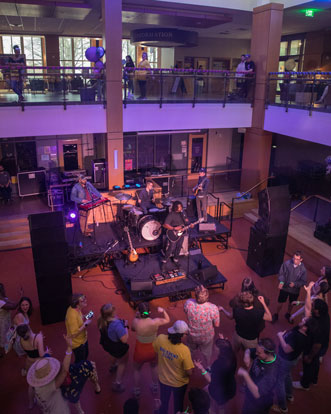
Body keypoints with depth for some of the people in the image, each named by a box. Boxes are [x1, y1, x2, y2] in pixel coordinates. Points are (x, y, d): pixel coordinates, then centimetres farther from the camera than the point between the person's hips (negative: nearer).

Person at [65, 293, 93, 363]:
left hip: (83, 339, 9)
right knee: (80, 361, 15)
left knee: (85, 355, 31)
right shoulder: (72, 315, -37)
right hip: (78, 343, -9)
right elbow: (74, 334, -33)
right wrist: (86, 324, -30)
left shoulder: (75, 308, -11)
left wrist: (85, 318, -8)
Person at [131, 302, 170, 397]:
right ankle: (155, 387, 49)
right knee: (154, 366, 34)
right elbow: (167, 320, -8)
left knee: (136, 369, 30)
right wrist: (163, 311, -21)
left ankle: (137, 391, 46)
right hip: (152, 351, 1)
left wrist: (136, 317, -4)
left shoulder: (136, 322, -29)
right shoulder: (155, 322, -27)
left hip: (140, 352, -1)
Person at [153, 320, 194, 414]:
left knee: (163, 403, 32)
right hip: (179, 383, -3)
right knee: (178, 404, 30)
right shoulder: (184, 350, -37)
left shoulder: (160, 339, -27)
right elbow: (189, 372, -26)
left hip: (163, 379, 3)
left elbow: (155, 350, -4)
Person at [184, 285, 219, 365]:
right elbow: (217, 325, -18)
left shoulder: (188, 304, -33)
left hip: (192, 335, 1)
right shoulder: (213, 308, -35)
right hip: (207, 337, -1)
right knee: (207, 353, 32)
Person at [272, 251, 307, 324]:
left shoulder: (303, 269, -21)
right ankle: (276, 315, 41)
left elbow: (303, 281, -11)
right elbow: (281, 273, -9)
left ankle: (288, 314, 54)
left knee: (291, 304, 25)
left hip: (295, 290, 1)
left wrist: (295, 284, -26)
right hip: (284, 288, -1)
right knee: (280, 302, 15)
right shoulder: (287, 263, -22)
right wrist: (281, 281, -25)